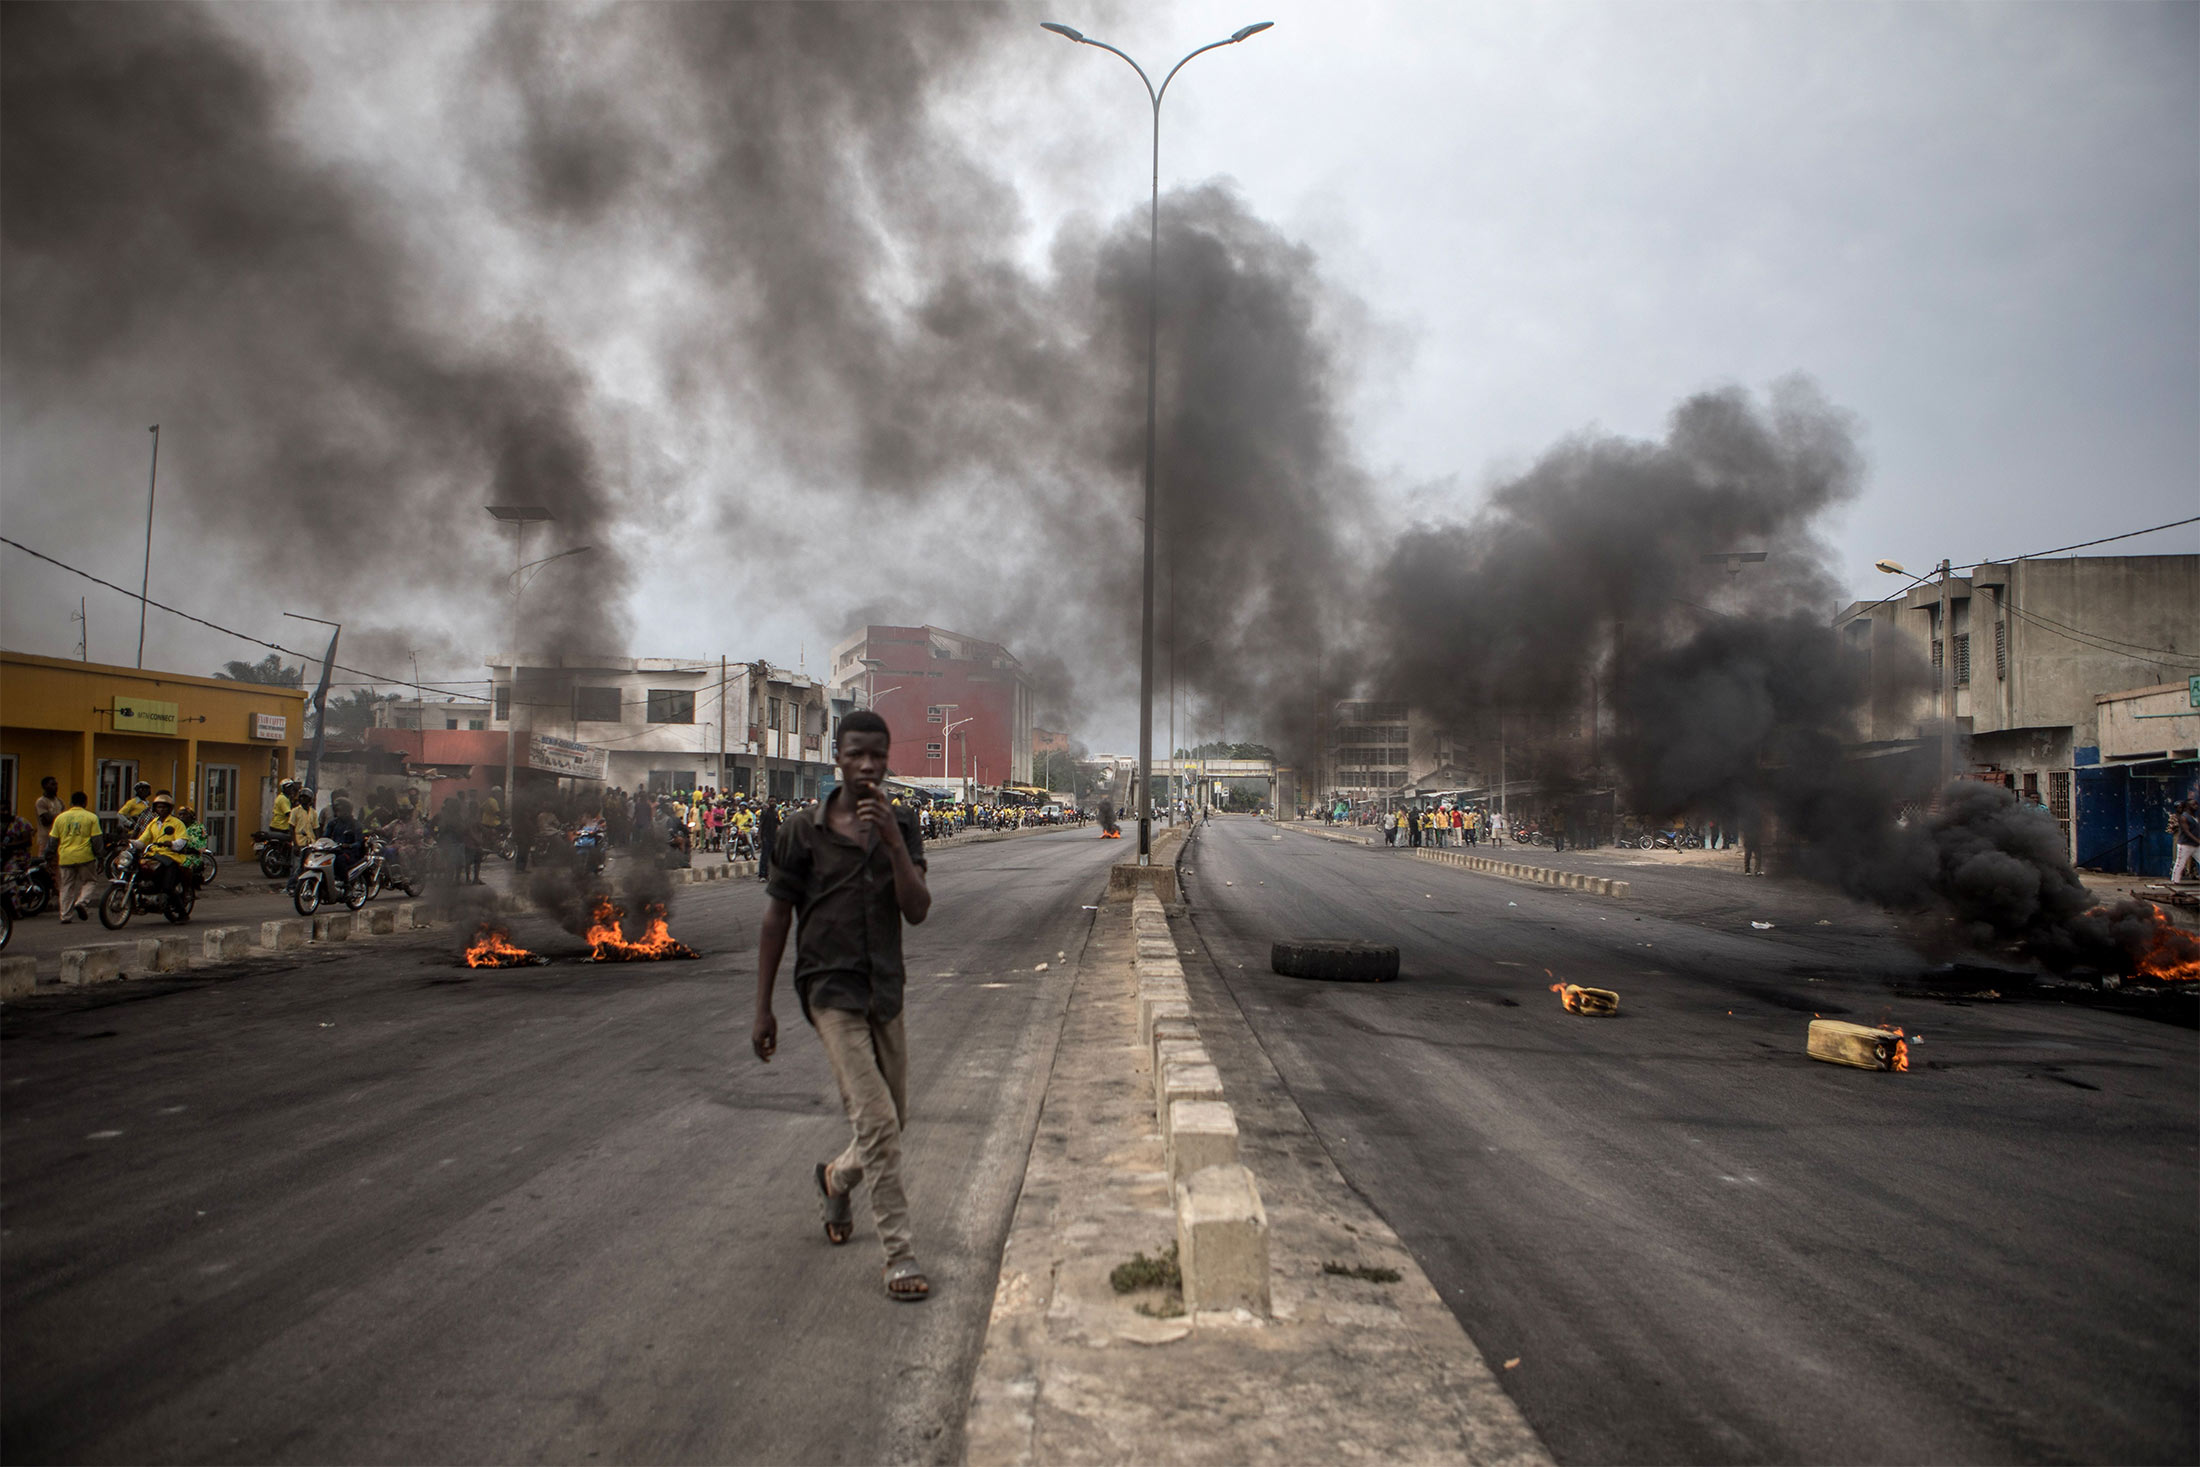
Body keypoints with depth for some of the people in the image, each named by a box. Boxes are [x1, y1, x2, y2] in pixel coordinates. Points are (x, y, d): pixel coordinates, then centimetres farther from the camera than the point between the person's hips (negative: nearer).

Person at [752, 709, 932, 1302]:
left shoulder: (901, 827, 3)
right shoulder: (803, 830, -5)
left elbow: (917, 910, -8)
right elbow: (777, 917, -1)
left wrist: (893, 840, -21)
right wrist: (762, 1008, -1)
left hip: (885, 989, 5)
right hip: (831, 988, -5)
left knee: (894, 1118, 16)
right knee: (876, 1121, -12)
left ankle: (838, 1177, 47)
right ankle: (899, 1254, -3)